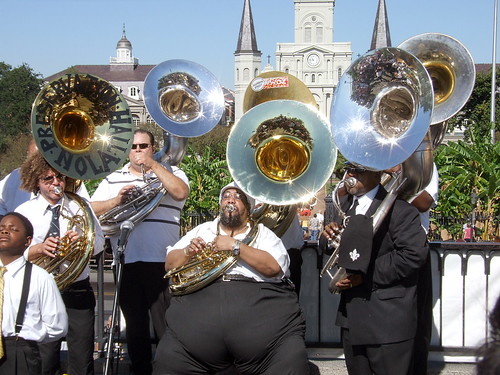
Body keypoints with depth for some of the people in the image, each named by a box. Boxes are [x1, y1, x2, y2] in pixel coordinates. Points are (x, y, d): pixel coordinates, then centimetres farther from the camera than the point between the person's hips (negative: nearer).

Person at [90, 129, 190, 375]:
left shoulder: (171, 173, 10)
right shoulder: (113, 179, 16)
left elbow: (181, 192, -12)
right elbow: (92, 210, 8)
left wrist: (153, 165, -10)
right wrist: (116, 200, -9)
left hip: (162, 262, -3)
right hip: (127, 262, 3)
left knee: (167, 326, -5)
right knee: (135, 325, 10)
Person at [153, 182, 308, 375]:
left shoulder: (263, 233, 17)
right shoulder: (202, 230, 25)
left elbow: (274, 267, -2)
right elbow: (169, 264, 22)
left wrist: (235, 246, -5)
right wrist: (188, 252, 2)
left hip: (259, 304, -2)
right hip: (200, 304, 2)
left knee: (288, 359, -25)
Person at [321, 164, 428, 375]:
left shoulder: (399, 209, -13)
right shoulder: (344, 205, 13)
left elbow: (415, 254, -22)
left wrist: (366, 275, -22)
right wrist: (328, 236, -6)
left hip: (387, 321, -8)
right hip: (351, 317, 8)